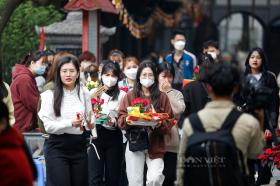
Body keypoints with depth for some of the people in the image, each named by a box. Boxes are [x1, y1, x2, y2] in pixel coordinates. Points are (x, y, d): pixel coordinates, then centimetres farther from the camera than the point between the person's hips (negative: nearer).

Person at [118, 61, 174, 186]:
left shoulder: (162, 97, 7)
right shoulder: (130, 96, 8)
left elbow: (169, 121, 4)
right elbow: (121, 117, 6)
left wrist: (161, 124, -16)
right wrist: (127, 120, -16)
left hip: (155, 145, -1)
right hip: (135, 143, 1)